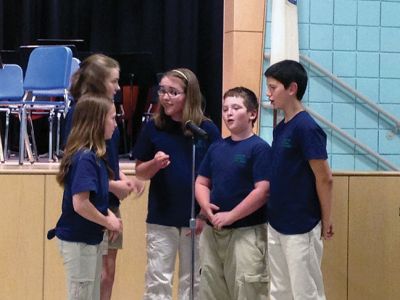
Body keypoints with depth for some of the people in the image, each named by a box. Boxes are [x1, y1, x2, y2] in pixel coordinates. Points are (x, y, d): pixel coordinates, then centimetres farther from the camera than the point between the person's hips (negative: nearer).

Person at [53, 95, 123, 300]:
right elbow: (80, 204, -28)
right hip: (78, 241, -9)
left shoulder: (94, 155, 7)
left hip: (91, 238, 9)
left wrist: (109, 215, 2)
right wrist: (108, 222, -14)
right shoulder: (85, 158, -21)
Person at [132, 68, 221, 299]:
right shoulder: (153, 128, -1)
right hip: (160, 219, 1)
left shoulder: (207, 130, -5)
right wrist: (155, 164, -16)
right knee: (158, 281, 5)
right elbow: (140, 172, 6)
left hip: (196, 219, -1)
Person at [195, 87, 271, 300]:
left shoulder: (259, 148, -9)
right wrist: (206, 206, -5)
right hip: (212, 232, 7)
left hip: (247, 232, -7)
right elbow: (201, 183, 16)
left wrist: (230, 216, -16)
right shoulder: (216, 148, 11)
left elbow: (262, 191, -16)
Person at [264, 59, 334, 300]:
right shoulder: (280, 128, 8)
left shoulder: (306, 128, -16)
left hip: (301, 228, -8)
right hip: (276, 225, 8)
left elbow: (324, 179, -15)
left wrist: (326, 221, -10)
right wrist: (272, 214, 13)